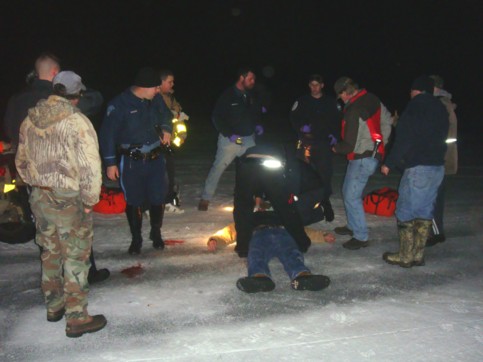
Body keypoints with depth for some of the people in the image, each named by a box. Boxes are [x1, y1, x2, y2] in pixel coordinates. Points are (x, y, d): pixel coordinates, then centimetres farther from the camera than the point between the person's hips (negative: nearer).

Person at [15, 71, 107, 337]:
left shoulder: (30, 120, 4)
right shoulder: (77, 122, -18)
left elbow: (21, 162, 13)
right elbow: (90, 166, -22)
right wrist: (89, 200, -10)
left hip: (38, 197, 7)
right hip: (68, 200, -7)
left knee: (50, 253, 21)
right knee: (75, 258, 5)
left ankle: (54, 306, 37)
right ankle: (77, 319, 14)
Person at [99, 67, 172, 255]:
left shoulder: (155, 101, 2)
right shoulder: (119, 104, -13)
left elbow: (165, 117, 22)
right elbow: (107, 134, -10)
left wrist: (166, 129, -1)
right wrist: (110, 163, -10)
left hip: (156, 159, 4)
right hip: (132, 162, -4)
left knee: (158, 199, 7)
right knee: (134, 202, 7)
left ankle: (156, 234, 32)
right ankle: (136, 239, 26)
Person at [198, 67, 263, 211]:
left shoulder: (252, 97, 6)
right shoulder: (228, 96, -10)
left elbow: (256, 114, 24)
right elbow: (217, 118, -11)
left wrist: (257, 125, 4)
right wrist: (230, 134, -19)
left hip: (249, 139, 5)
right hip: (230, 139, -5)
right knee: (218, 167, -3)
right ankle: (205, 198, 7)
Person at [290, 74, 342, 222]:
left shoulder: (330, 102, 8)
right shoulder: (302, 101, 8)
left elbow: (337, 120, 11)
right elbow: (293, 118, 8)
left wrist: (334, 134, -2)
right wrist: (301, 127, -10)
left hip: (324, 142, 0)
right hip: (306, 141, 0)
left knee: (325, 171, -7)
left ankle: (325, 200, 4)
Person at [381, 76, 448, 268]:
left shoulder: (415, 106, -8)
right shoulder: (441, 108, 15)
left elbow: (404, 139, -13)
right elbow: (442, 136, 19)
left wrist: (389, 163, -7)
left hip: (418, 167, -8)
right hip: (437, 167, 8)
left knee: (405, 212, 0)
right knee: (425, 211, 12)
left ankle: (406, 256, 4)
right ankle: (418, 255, 16)